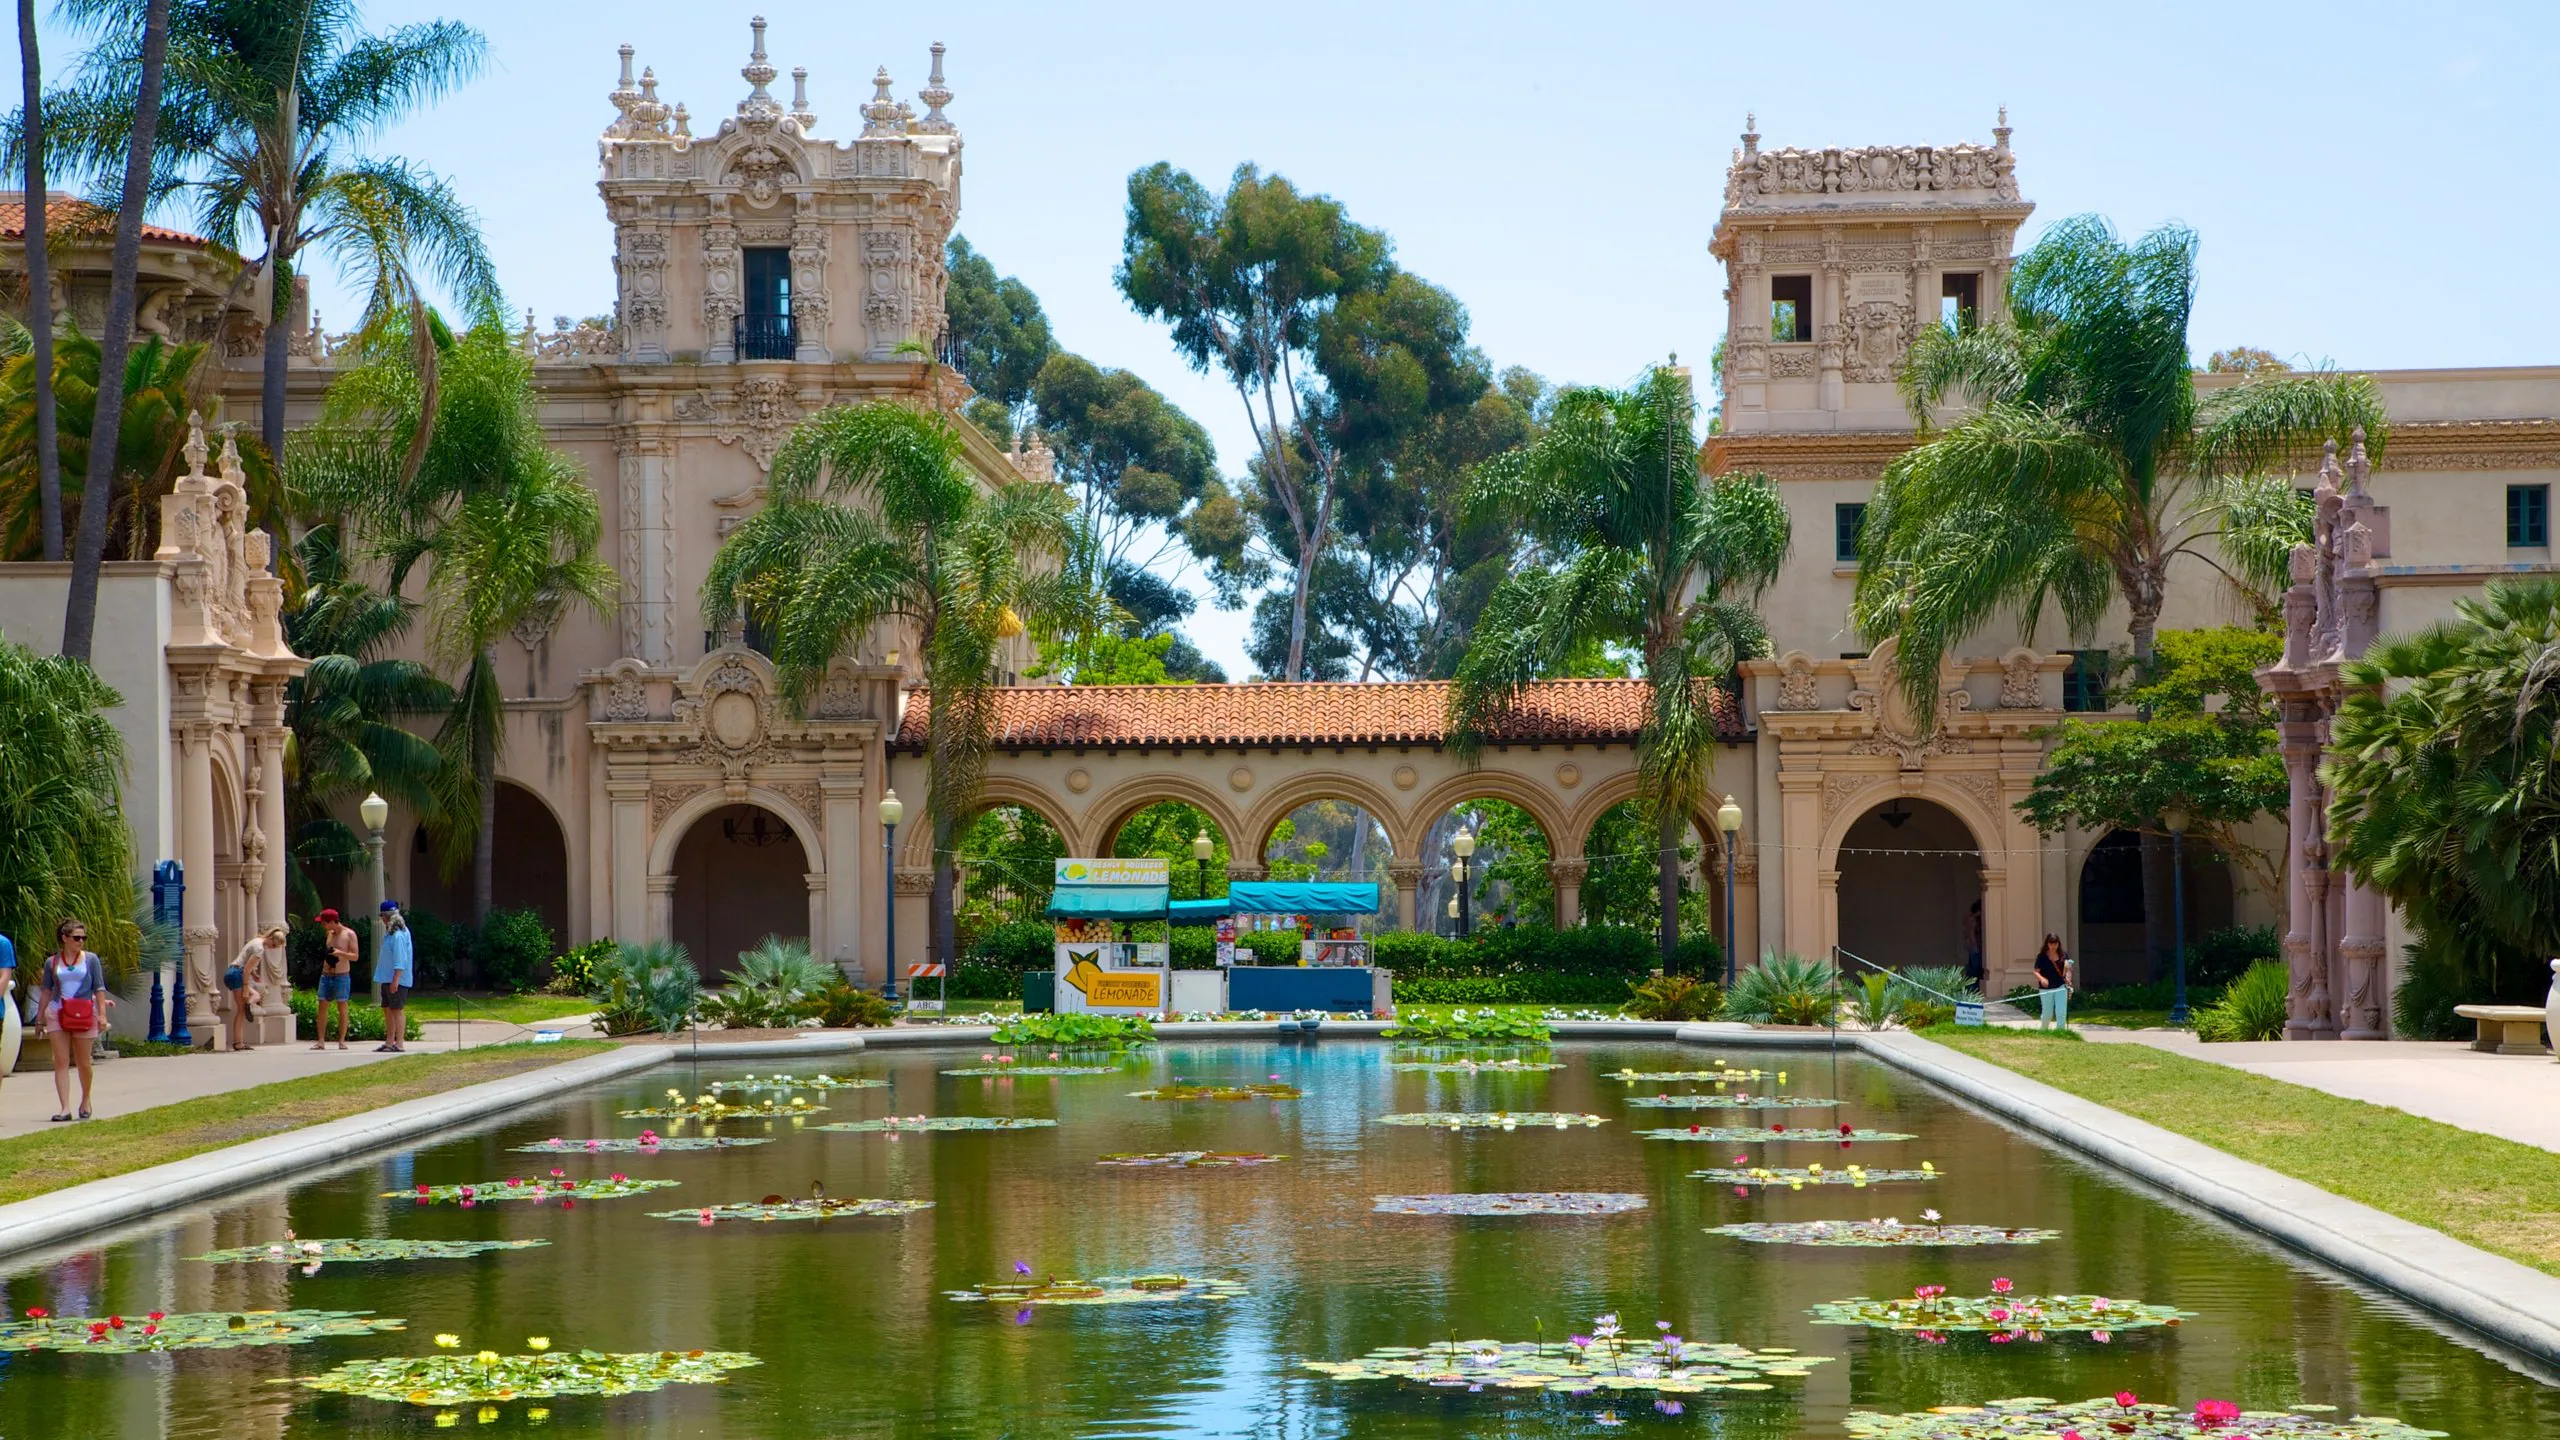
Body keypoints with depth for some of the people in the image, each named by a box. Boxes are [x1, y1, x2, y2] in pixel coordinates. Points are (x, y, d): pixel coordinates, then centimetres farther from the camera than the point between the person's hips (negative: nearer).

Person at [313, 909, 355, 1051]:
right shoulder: (328, 934, 10)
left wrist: (340, 953, -24)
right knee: (322, 1007, -1)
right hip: (326, 975, 5)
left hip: (342, 976, -5)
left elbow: (355, 956, -9)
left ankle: (342, 1041, 1)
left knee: (342, 1007, -3)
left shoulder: (349, 934, -6)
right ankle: (320, 1041, 0)